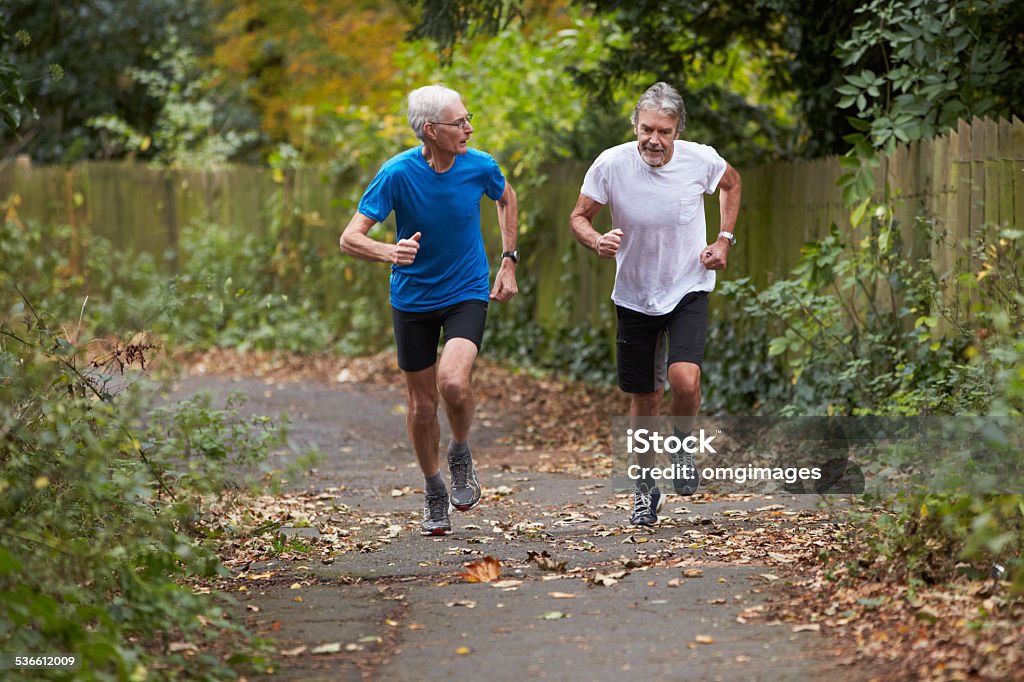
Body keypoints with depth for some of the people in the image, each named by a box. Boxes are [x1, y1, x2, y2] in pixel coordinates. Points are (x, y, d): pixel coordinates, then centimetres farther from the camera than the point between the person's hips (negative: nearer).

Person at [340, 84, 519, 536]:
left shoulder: (480, 167, -12)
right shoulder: (398, 173, -19)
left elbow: (506, 198, 13)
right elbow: (350, 239, -21)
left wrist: (508, 260, 7)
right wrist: (391, 252, -41)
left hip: (468, 294, 0)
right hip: (413, 297, 0)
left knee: (453, 382, -25)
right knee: (422, 403, 9)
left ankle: (460, 453, 6)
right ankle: (434, 491, 32)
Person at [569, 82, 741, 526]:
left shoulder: (701, 160, -14)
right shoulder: (611, 165, -17)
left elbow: (732, 183, 11)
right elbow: (578, 217, -4)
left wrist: (725, 240, 2)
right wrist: (598, 243, -25)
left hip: (689, 290, -1)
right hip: (635, 296, 1)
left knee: (684, 379, -23)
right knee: (644, 398, 9)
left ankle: (683, 442, 10)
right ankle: (644, 488, 31)